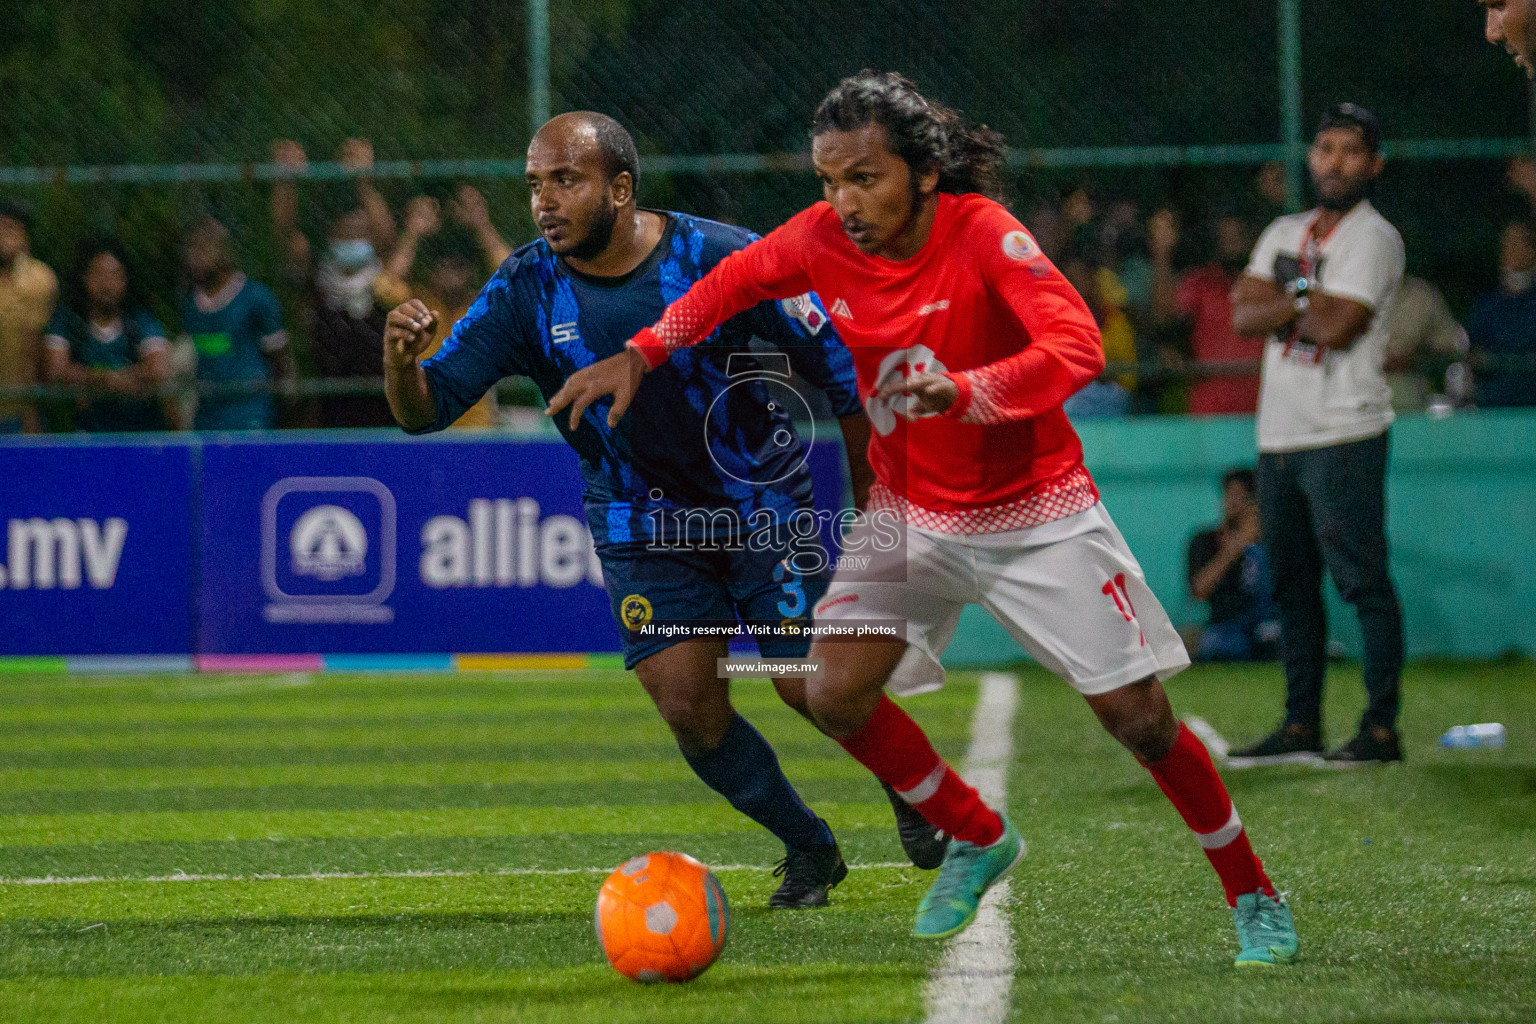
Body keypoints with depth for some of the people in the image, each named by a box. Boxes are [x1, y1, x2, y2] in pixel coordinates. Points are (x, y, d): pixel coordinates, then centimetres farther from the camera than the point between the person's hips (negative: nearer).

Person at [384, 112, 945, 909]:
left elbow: (837, 362, -8)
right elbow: (426, 409, -15)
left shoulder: (721, 259, -20)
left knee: (813, 687, -4)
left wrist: (870, 499, -6)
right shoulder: (526, 291, -13)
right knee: (690, 709, -6)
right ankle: (808, 849, 18)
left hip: (760, 501, -2)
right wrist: (401, 362, -38)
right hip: (640, 524, 2)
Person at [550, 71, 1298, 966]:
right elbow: (734, 282, 10)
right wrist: (641, 356, 0)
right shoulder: (824, 240, -11)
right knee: (836, 695, -10)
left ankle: (1252, 896, 15)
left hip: (1035, 514, -4)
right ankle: (979, 841, 15)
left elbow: (1078, 347, -38)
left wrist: (967, 392, -52)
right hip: (911, 513, 4)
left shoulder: (983, 234, -25)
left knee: (1139, 718, -6)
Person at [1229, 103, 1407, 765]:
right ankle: (1301, 726, 17)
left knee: (1363, 581, -10)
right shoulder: (1284, 235, 17)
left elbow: (1338, 328, -16)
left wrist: (1274, 305, 0)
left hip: (1343, 437, -7)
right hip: (1278, 437, 7)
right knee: (1292, 582, 10)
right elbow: (1243, 316, 4)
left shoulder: (1373, 238, -4)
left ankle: (1381, 728, -11)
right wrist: (1307, 304, -10)